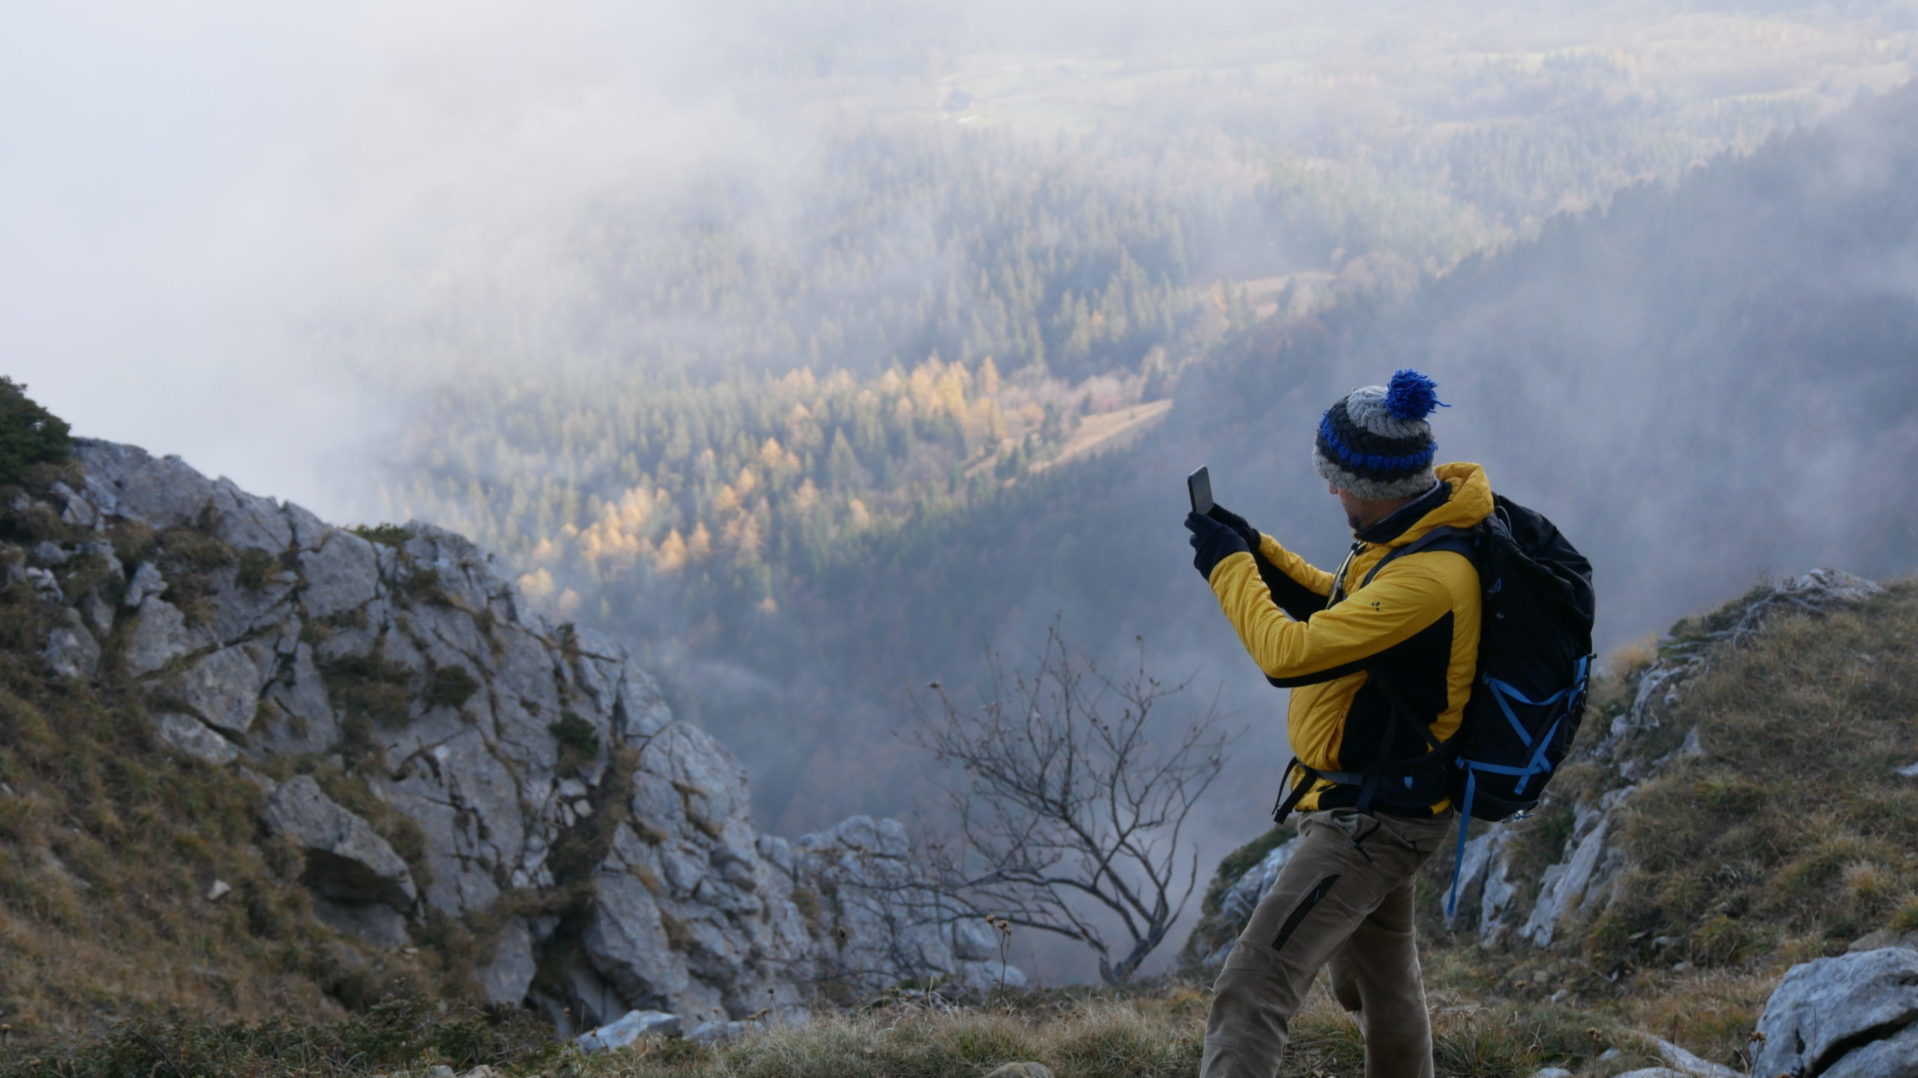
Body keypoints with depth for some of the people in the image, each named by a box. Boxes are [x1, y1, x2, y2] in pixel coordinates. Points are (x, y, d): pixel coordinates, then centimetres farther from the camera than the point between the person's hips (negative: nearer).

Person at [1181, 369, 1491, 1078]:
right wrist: (1256, 551, 5)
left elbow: (1290, 653, -32)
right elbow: (1340, 607, 19)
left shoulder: (1427, 577, -29)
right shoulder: (1415, 532, 2)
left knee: (1252, 986, -16)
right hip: (1379, 803, 10)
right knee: (1378, 981, 27)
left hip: (1372, 819, -10)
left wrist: (1229, 568, -17)